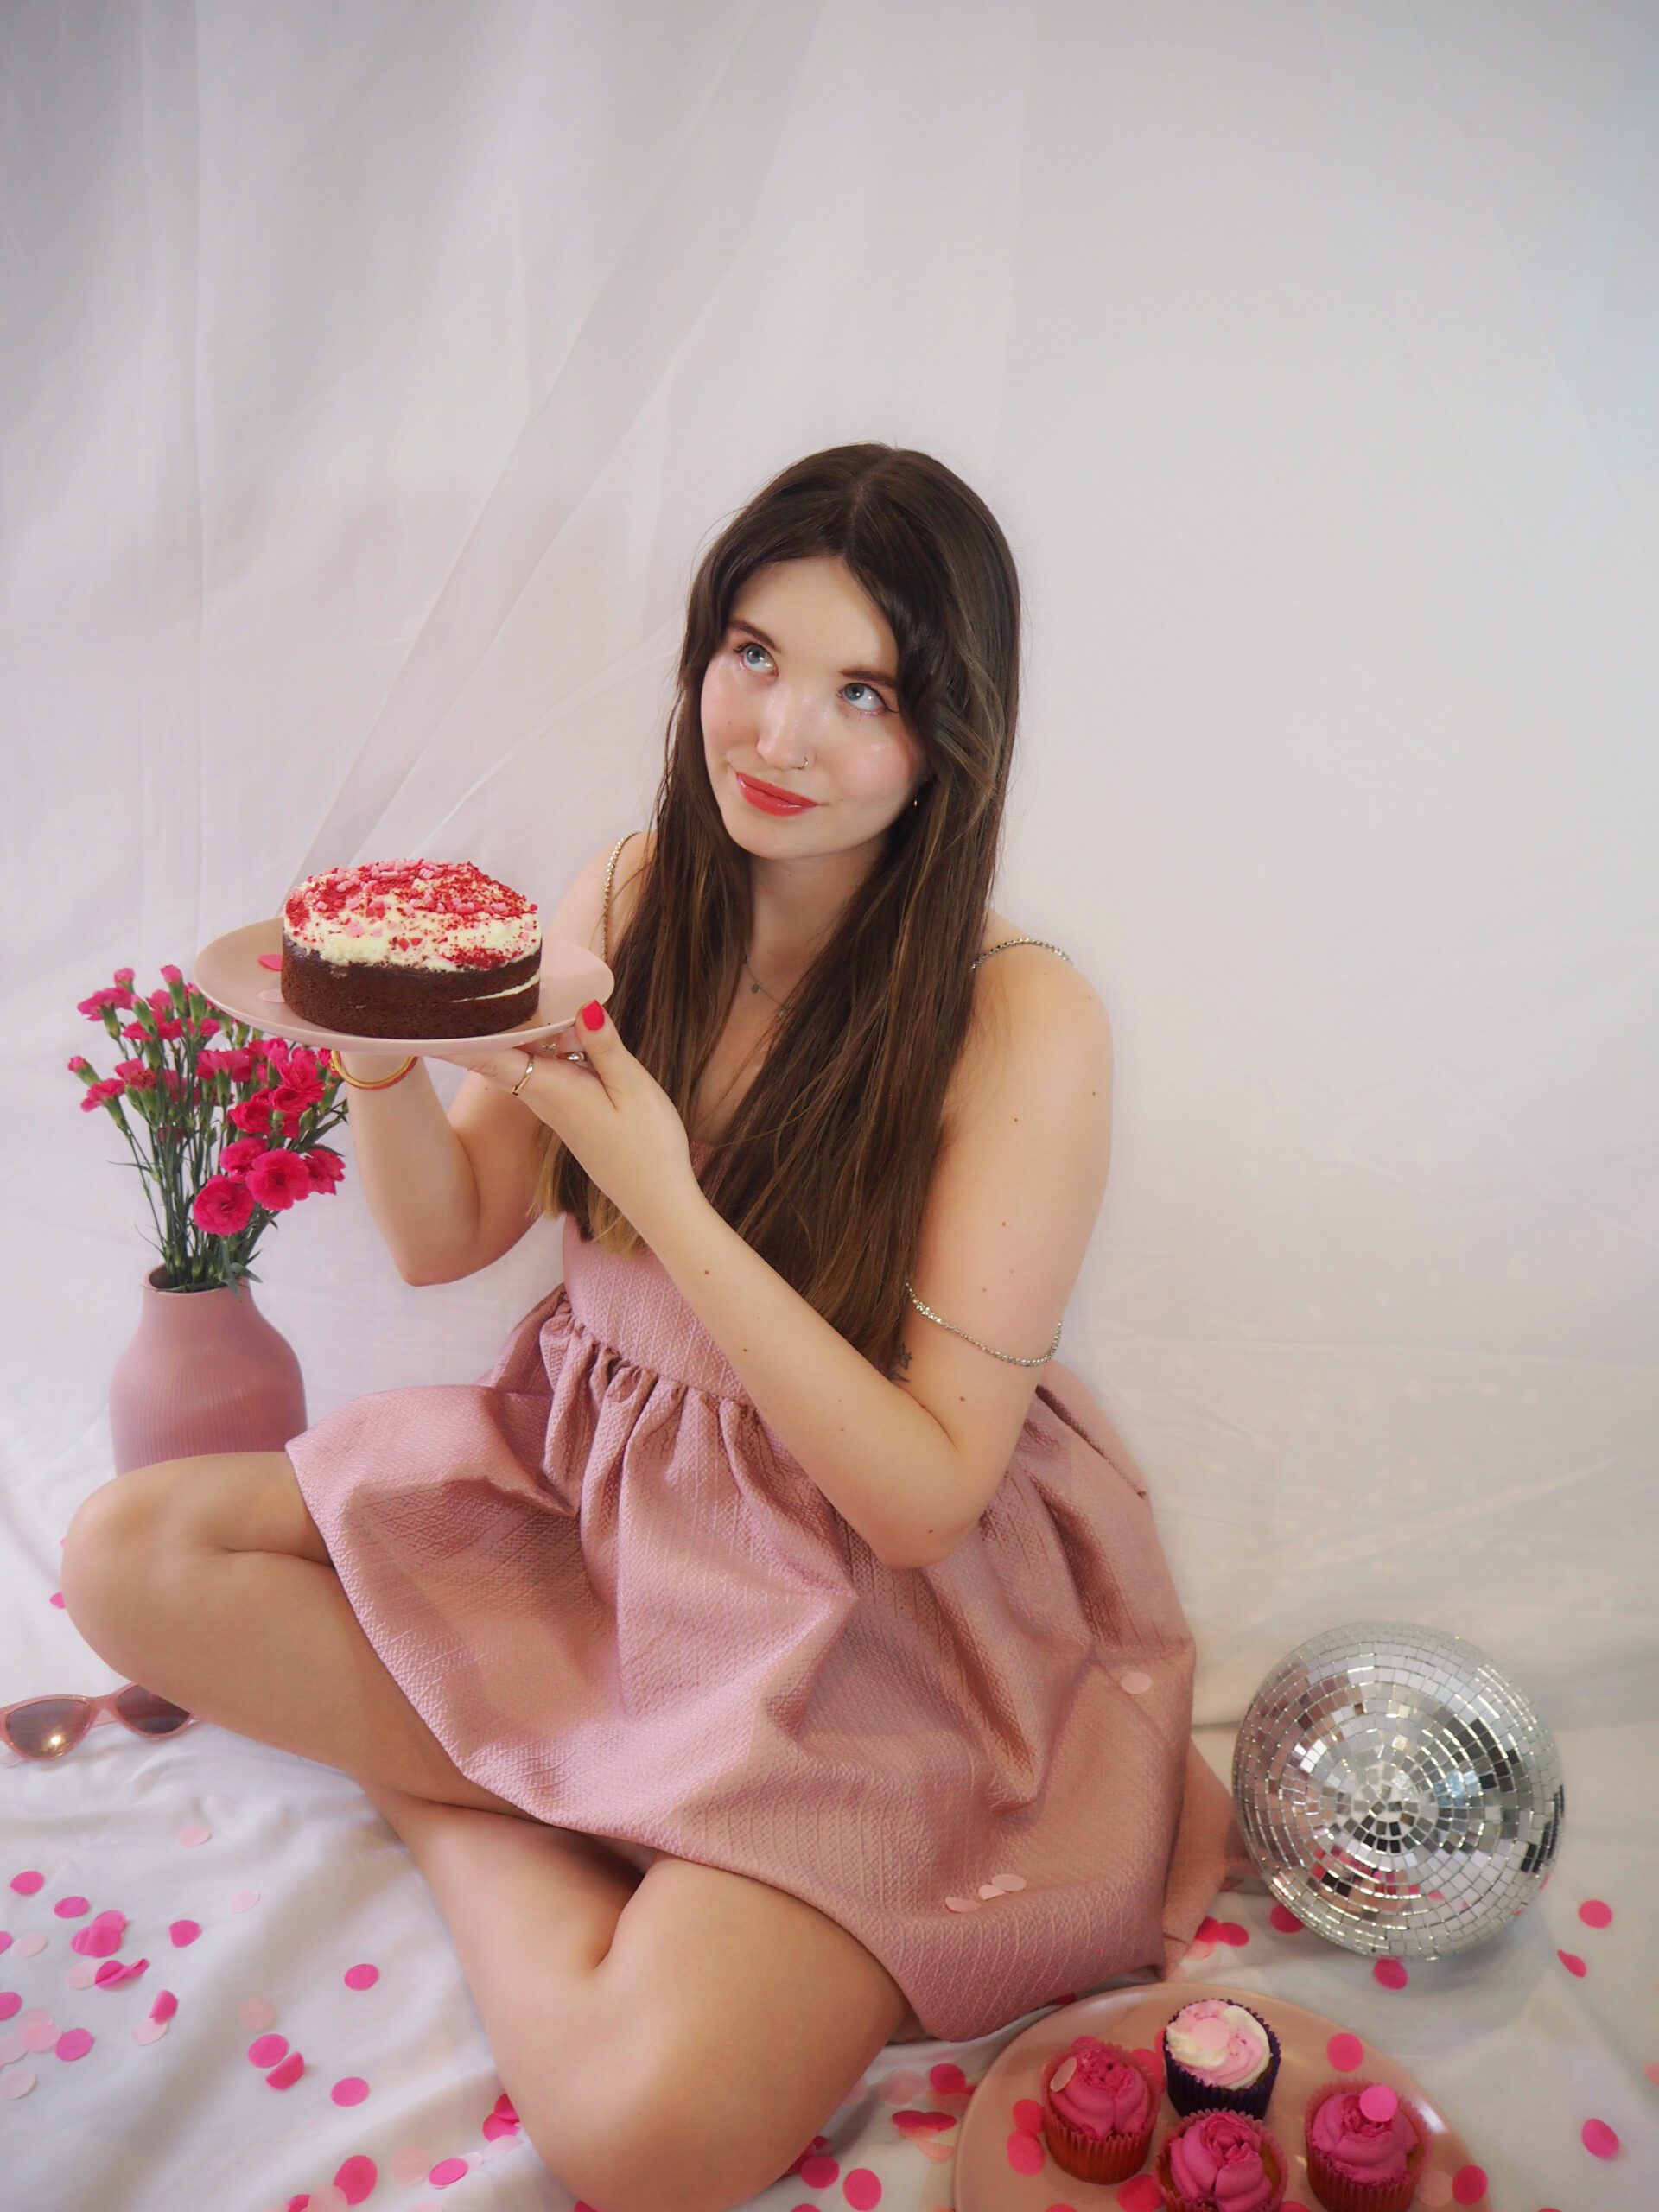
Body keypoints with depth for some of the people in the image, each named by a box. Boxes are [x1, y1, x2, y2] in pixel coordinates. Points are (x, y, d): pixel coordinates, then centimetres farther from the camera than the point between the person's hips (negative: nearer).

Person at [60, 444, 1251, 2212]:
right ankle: (571, 1798, -2)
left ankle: (469, 1803, 3)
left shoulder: (1023, 1021, -20)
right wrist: (382, 1056, -18)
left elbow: (925, 1493, -19)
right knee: (126, 1556, -4)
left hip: (871, 1594, -5)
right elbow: (446, 1238, 3)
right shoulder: (634, 899, -3)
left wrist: (666, 1199, -26)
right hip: (590, 1477, 6)